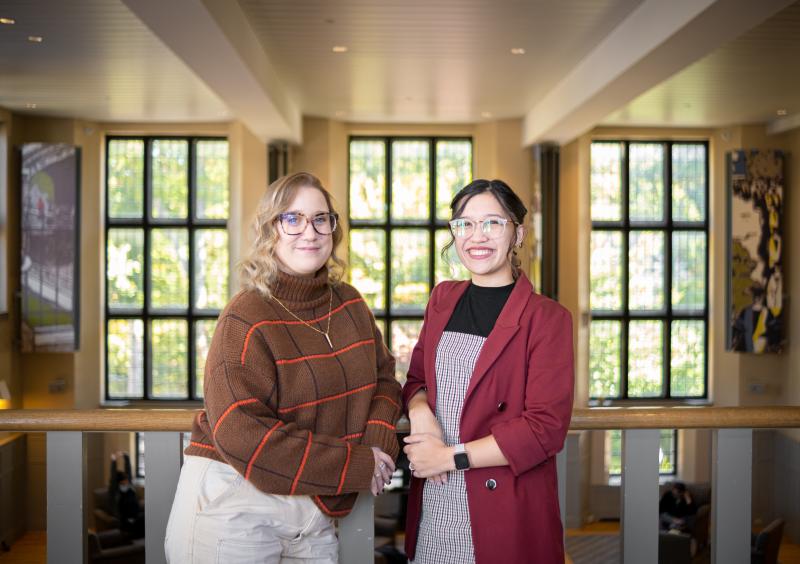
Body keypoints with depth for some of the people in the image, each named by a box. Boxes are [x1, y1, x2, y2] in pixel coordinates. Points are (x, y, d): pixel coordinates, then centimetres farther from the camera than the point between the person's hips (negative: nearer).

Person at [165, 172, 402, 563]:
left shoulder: (349, 304, 5)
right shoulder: (245, 320, -15)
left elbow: (384, 377, 12)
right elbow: (241, 436, -23)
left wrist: (379, 441, -12)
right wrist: (358, 466, -20)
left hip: (313, 512, 6)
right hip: (236, 507, -6)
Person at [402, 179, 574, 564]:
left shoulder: (546, 318, -9)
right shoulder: (443, 299, 8)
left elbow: (546, 427, -15)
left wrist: (451, 456, -15)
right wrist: (420, 412, -8)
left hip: (505, 508, -4)